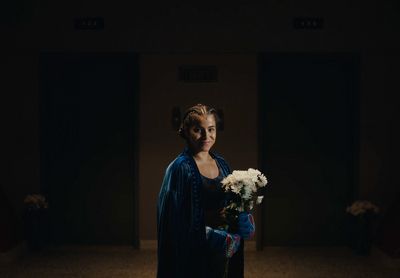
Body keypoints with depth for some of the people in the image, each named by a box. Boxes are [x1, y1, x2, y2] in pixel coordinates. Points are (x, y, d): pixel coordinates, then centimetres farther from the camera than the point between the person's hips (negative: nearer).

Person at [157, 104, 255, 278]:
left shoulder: (221, 164, 7)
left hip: (222, 252, 6)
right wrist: (214, 237, -19)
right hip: (193, 254, -6)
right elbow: (178, 220, -15)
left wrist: (243, 221, -6)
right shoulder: (180, 168, -12)